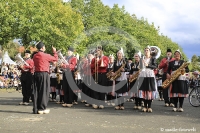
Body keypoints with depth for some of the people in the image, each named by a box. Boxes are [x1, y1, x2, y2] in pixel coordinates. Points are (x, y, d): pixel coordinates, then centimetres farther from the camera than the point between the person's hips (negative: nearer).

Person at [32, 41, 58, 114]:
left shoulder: (35, 56, 8)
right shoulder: (46, 56, -10)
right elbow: (55, 59, 3)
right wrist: (54, 52, 18)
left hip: (36, 74, 6)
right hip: (44, 74, -6)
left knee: (36, 91, 8)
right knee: (44, 91, 0)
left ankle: (36, 109, 12)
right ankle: (42, 108, 1)